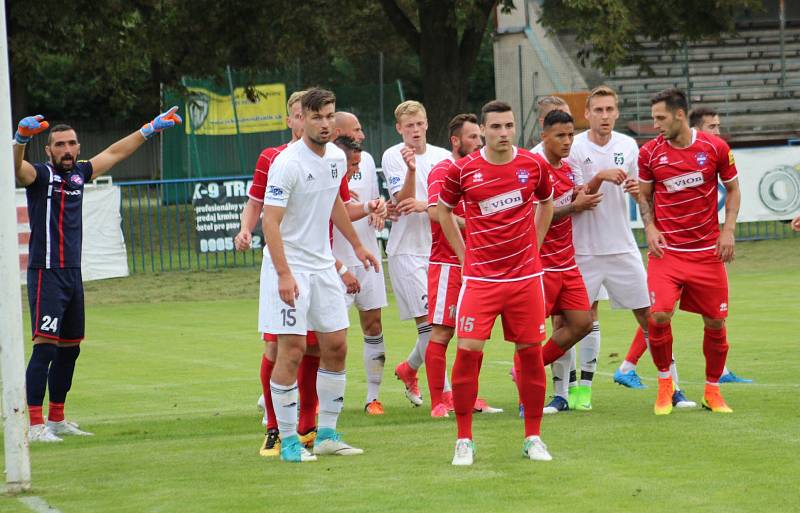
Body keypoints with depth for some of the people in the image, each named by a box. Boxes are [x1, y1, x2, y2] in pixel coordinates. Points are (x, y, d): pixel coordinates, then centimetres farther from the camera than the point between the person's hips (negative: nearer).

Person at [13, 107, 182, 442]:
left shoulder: (79, 173, 12)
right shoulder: (40, 175, -8)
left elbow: (114, 153, 26)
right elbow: (15, 167, -31)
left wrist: (150, 129, 33)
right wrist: (21, 138, -51)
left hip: (73, 274, 8)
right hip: (46, 274, -8)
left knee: (70, 348, 13)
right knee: (45, 345, -14)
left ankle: (57, 419, 25)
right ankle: (35, 425, -17)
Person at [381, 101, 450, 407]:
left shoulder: (442, 157, 8)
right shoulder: (392, 157, -4)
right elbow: (402, 203, -14)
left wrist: (425, 205, -14)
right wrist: (410, 170, -30)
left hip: (438, 249, 5)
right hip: (406, 250, -5)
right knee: (429, 319, -11)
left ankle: (409, 369, 31)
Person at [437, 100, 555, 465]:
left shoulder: (532, 165, 0)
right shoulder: (463, 170, -5)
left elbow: (546, 203, 20)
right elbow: (443, 210, 12)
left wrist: (533, 247, 13)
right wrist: (463, 254, 7)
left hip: (525, 276, 2)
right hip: (480, 277, -2)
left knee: (531, 353, 4)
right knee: (468, 352, -10)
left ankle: (533, 437, 16)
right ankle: (464, 440, 1)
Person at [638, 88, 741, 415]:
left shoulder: (715, 148, -3)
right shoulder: (650, 153, -1)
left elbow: (733, 189, 8)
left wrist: (728, 229, -3)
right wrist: (649, 228, -5)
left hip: (708, 251, 0)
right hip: (666, 250, 0)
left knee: (715, 322, 3)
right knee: (659, 316, -17)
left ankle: (712, 391, 22)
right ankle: (664, 382, 6)